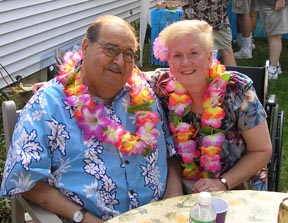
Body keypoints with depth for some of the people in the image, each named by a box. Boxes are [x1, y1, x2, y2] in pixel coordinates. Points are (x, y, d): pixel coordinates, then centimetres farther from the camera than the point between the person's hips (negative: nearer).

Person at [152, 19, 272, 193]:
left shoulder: (237, 89, -15)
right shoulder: (163, 88, -10)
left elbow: (262, 151, -8)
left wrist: (223, 183, -17)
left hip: (237, 188, 0)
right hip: (183, 190, 1)